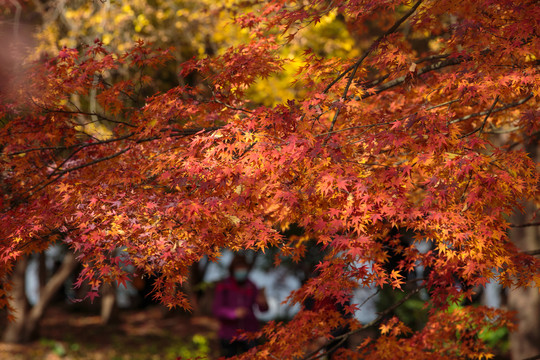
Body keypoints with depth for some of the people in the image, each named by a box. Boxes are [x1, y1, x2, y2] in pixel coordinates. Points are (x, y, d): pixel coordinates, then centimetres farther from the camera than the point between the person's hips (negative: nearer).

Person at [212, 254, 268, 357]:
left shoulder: (251, 287, 0)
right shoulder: (223, 287, -6)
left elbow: (263, 309, -6)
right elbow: (217, 310, -12)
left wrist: (263, 303, -31)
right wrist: (234, 313, -29)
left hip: (248, 334, 1)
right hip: (229, 334, -1)